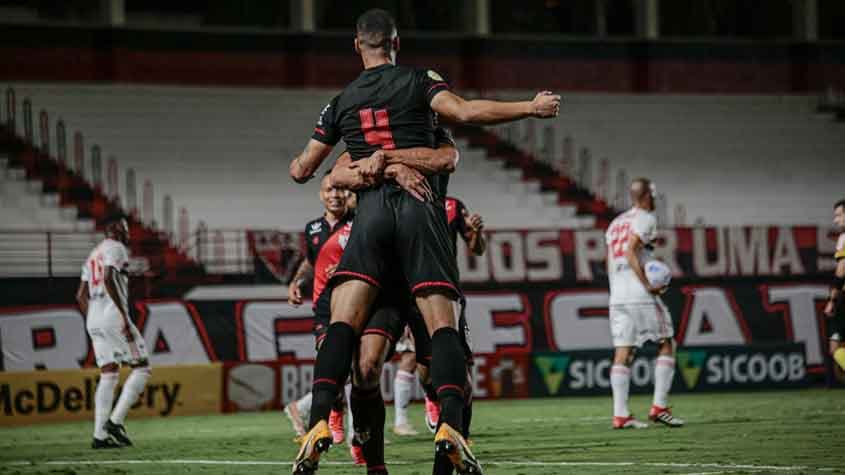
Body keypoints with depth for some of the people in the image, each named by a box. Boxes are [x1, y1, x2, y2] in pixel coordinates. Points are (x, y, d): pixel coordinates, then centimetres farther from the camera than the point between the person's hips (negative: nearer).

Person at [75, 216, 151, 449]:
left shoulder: (93, 255, 24)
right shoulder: (115, 248, -3)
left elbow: (81, 295, 23)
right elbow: (109, 279, -20)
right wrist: (124, 316, -22)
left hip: (93, 319, 9)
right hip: (113, 315, -9)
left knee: (108, 375, 8)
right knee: (142, 368, -2)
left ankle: (100, 434, 1)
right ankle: (116, 421, -11)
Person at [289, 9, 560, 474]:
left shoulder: (341, 102, 17)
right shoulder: (418, 81, 7)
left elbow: (301, 170, 22)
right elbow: (467, 112, -9)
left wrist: (297, 164, 47)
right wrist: (531, 107, 0)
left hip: (370, 211, 2)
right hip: (420, 208, -2)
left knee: (343, 322, -7)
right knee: (442, 322, -5)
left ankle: (319, 422, -24)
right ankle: (450, 425, -22)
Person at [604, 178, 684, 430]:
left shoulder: (615, 223, 20)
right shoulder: (646, 219, -4)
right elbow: (631, 252, -17)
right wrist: (648, 284, -16)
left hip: (617, 296, 7)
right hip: (641, 296, -7)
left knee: (623, 353, 2)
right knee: (666, 345, 4)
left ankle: (620, 414, -5)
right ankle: (659, 407, -3)